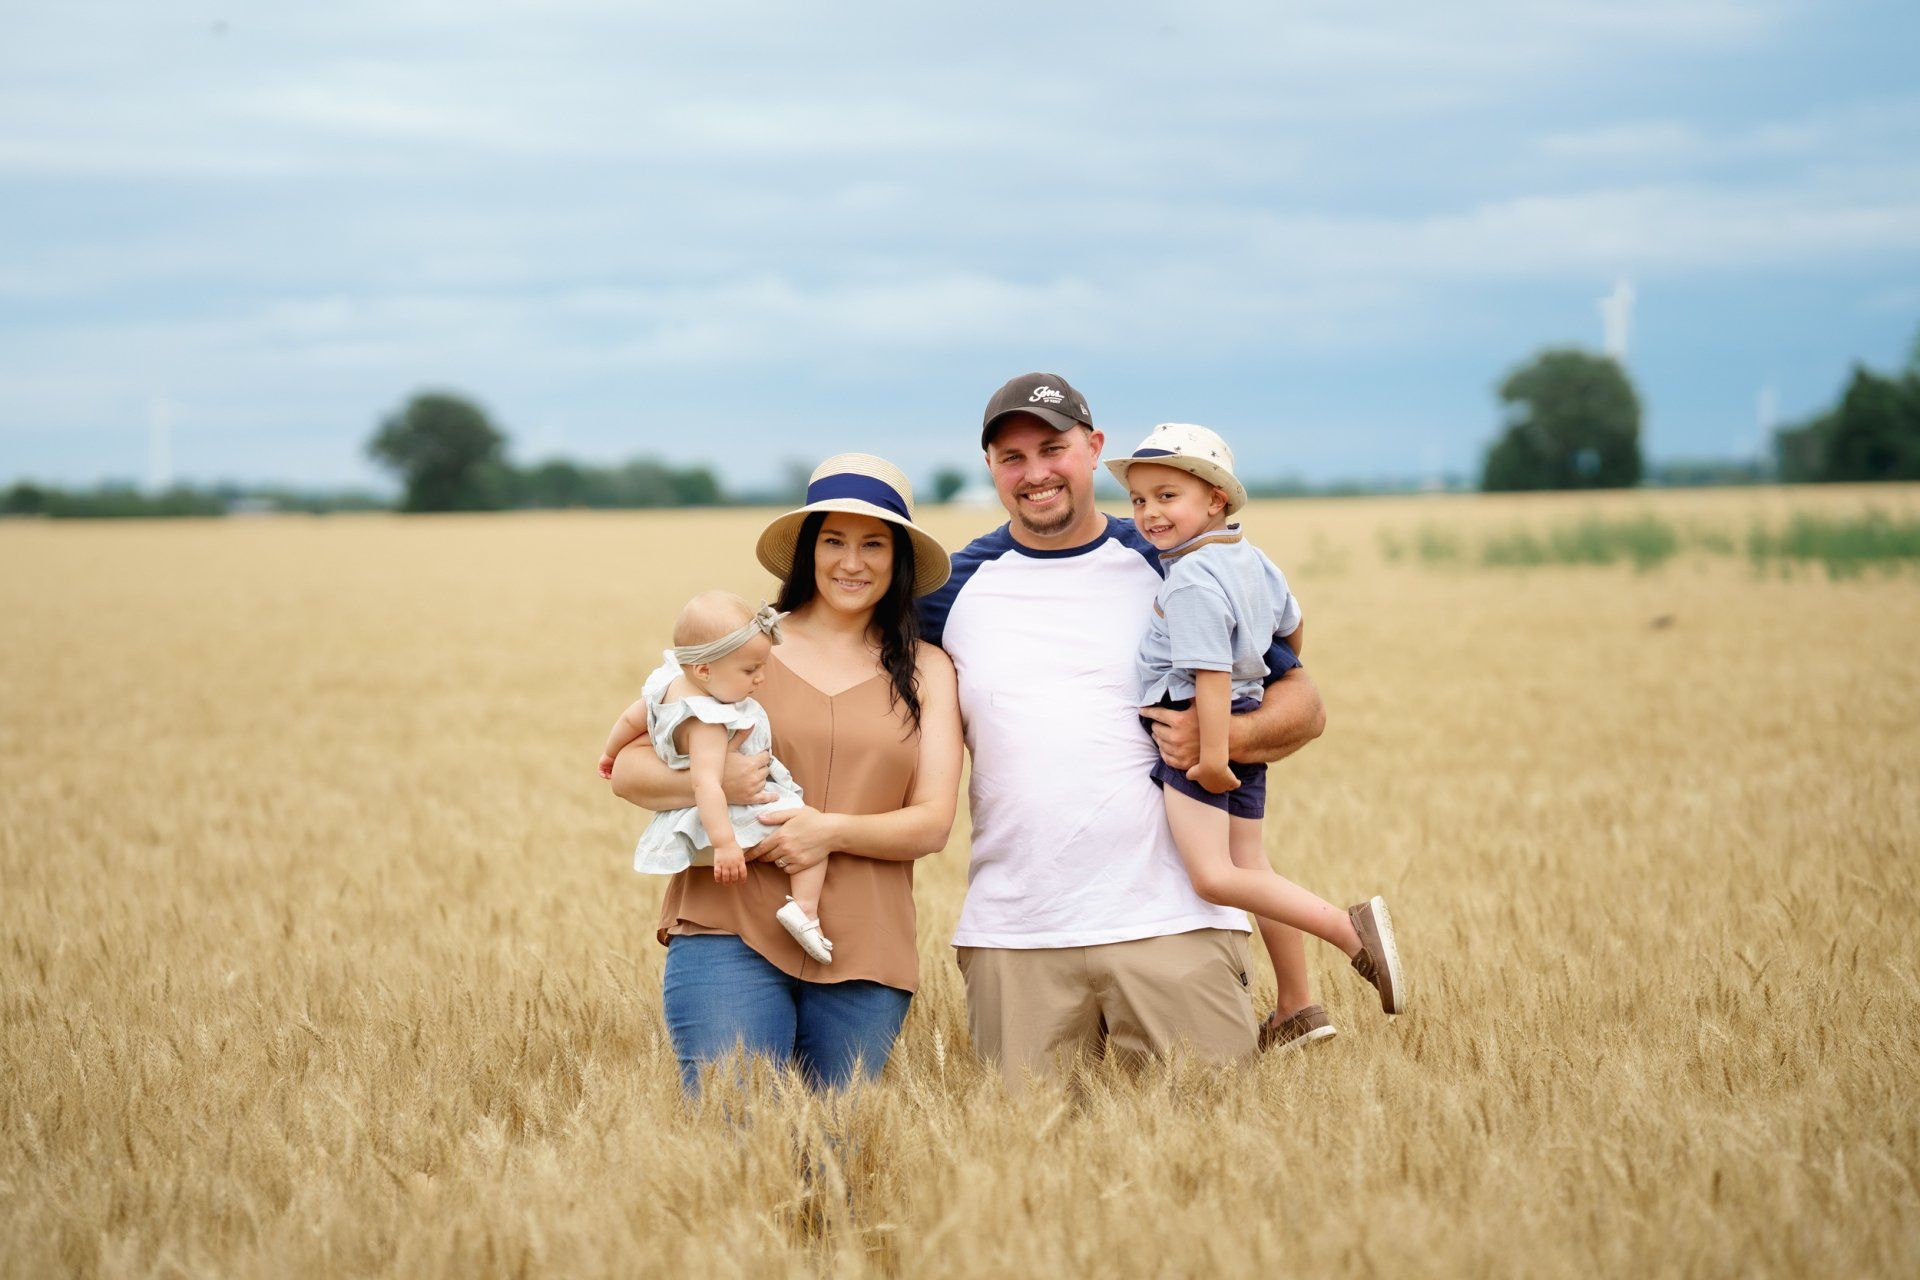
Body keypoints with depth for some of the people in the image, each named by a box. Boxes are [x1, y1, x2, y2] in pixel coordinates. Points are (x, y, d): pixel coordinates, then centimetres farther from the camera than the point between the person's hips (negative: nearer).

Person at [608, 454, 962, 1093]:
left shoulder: (925, 671, 13)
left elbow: (933, 823, 5)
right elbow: (627, 770, 5)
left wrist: (834, 831, -14)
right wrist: (713, 783, -16)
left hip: (862, 961, 2)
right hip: (730, 937, -2)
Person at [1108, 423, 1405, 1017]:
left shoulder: (1192, 580, -18)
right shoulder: (1253, 560, 12)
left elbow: (1211, 672, -24)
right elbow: (1290, 621, 29)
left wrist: (1213, 755, -26)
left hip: (1194, 731, -10)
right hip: (1251, 732, 10)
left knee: (1213, 877, -14)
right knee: (1250, 868, 12)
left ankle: (1351, 931, -19)